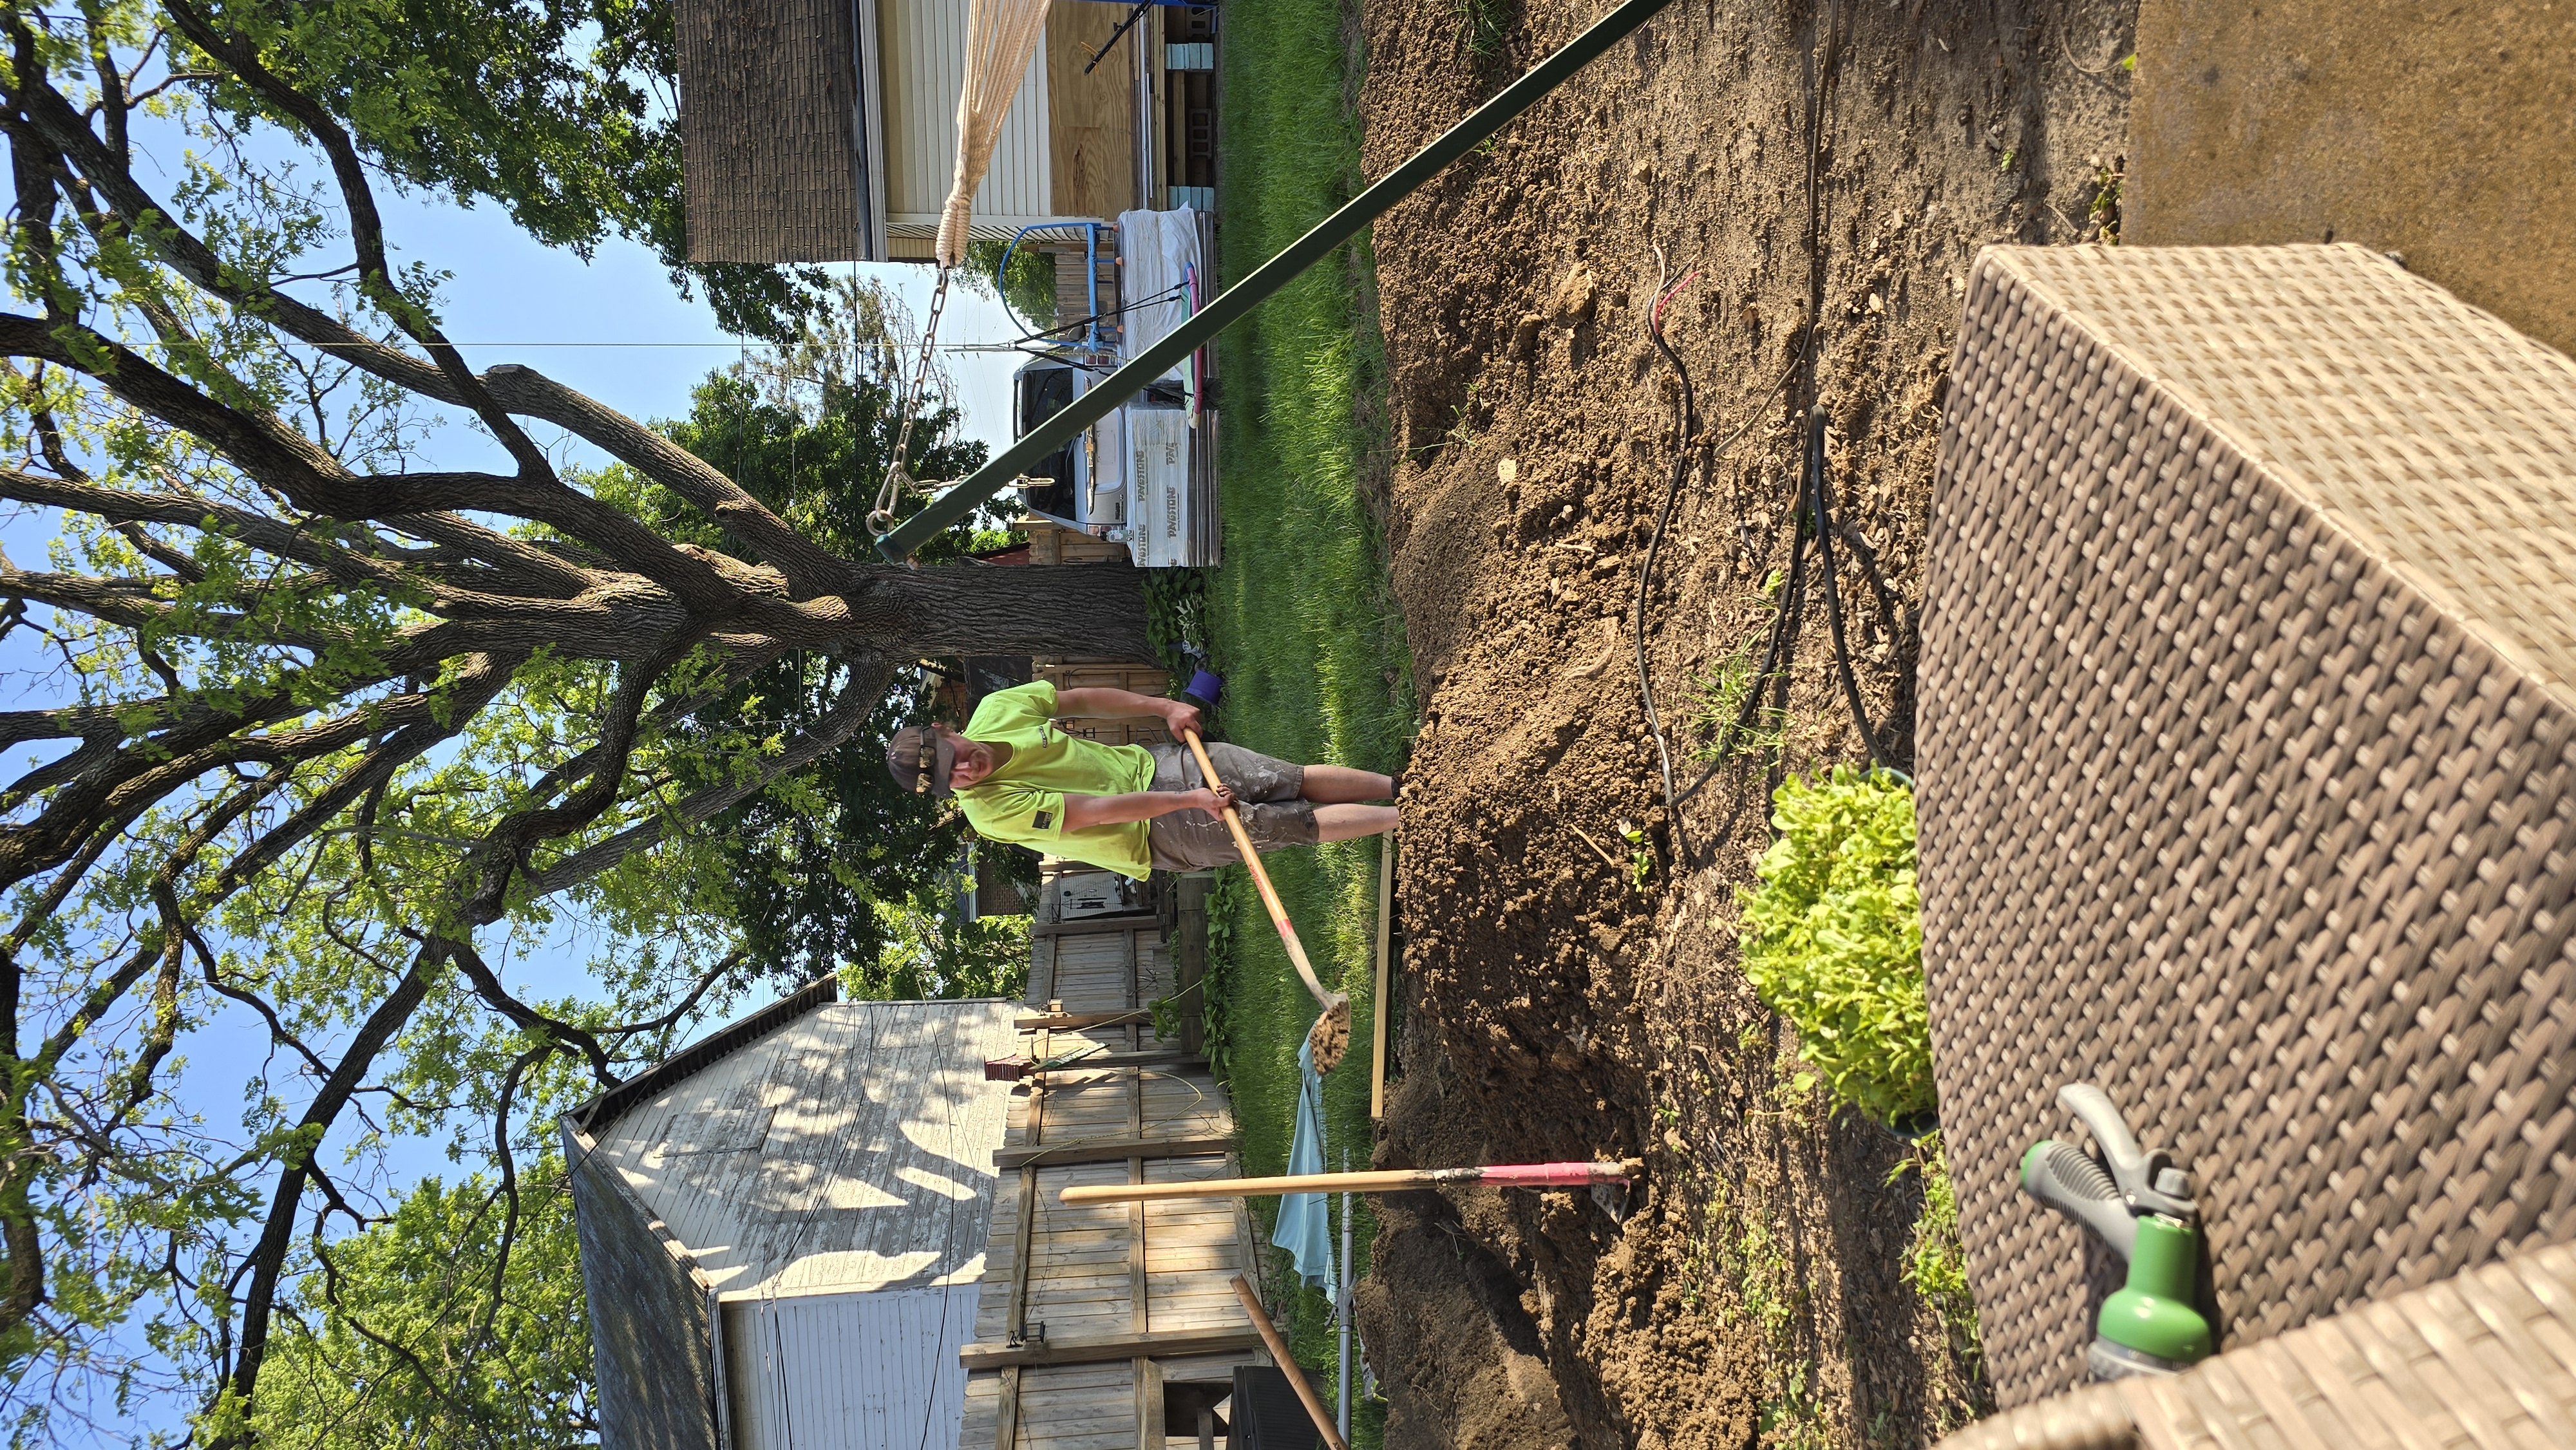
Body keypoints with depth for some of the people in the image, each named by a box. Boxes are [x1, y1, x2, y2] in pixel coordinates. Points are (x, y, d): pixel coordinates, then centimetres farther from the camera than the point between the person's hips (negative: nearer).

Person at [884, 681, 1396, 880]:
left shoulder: (996, 709, -11)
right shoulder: (990, 809, -26)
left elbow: (1080, 699, 5)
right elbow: (1098, 811, -25)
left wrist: (1164, 707, 1)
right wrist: (1191, 801, -23)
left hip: (1154, 763, 5)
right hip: (1160, 833, -5)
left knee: (1303, 780, 0)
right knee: (1305, 823, -8)